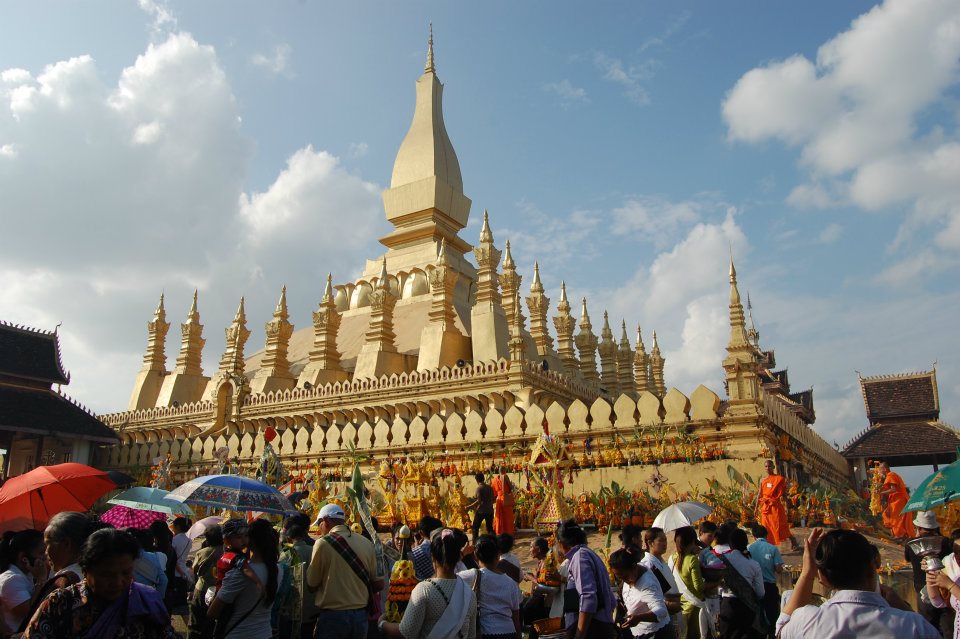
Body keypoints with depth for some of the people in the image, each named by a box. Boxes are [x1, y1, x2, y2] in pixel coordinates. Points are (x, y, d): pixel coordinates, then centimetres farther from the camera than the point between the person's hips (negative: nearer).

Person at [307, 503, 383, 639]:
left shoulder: (323, 543, -11)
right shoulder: (367, 543, 1)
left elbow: (311, 586, -4)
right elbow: (375, 583, 8)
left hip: (332, 616, -4)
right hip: (360, 615, 4)